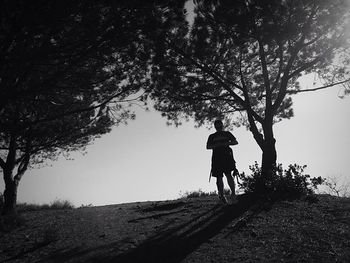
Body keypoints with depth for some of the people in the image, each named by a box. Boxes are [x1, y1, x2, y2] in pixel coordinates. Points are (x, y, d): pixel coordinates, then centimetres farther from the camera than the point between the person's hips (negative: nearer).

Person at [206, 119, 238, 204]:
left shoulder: (227, 134, 20)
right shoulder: (212, 136, 21)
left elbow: (235, 142, 10)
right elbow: (208, 146, 8)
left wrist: (226, 143, -8)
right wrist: (217, 145, -9)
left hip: (226, 156, -1)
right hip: (216, 157, 2)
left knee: (228, 174, -17)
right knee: (219, 177, -2)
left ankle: (233, 193, -19)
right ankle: (221, 195, 3)